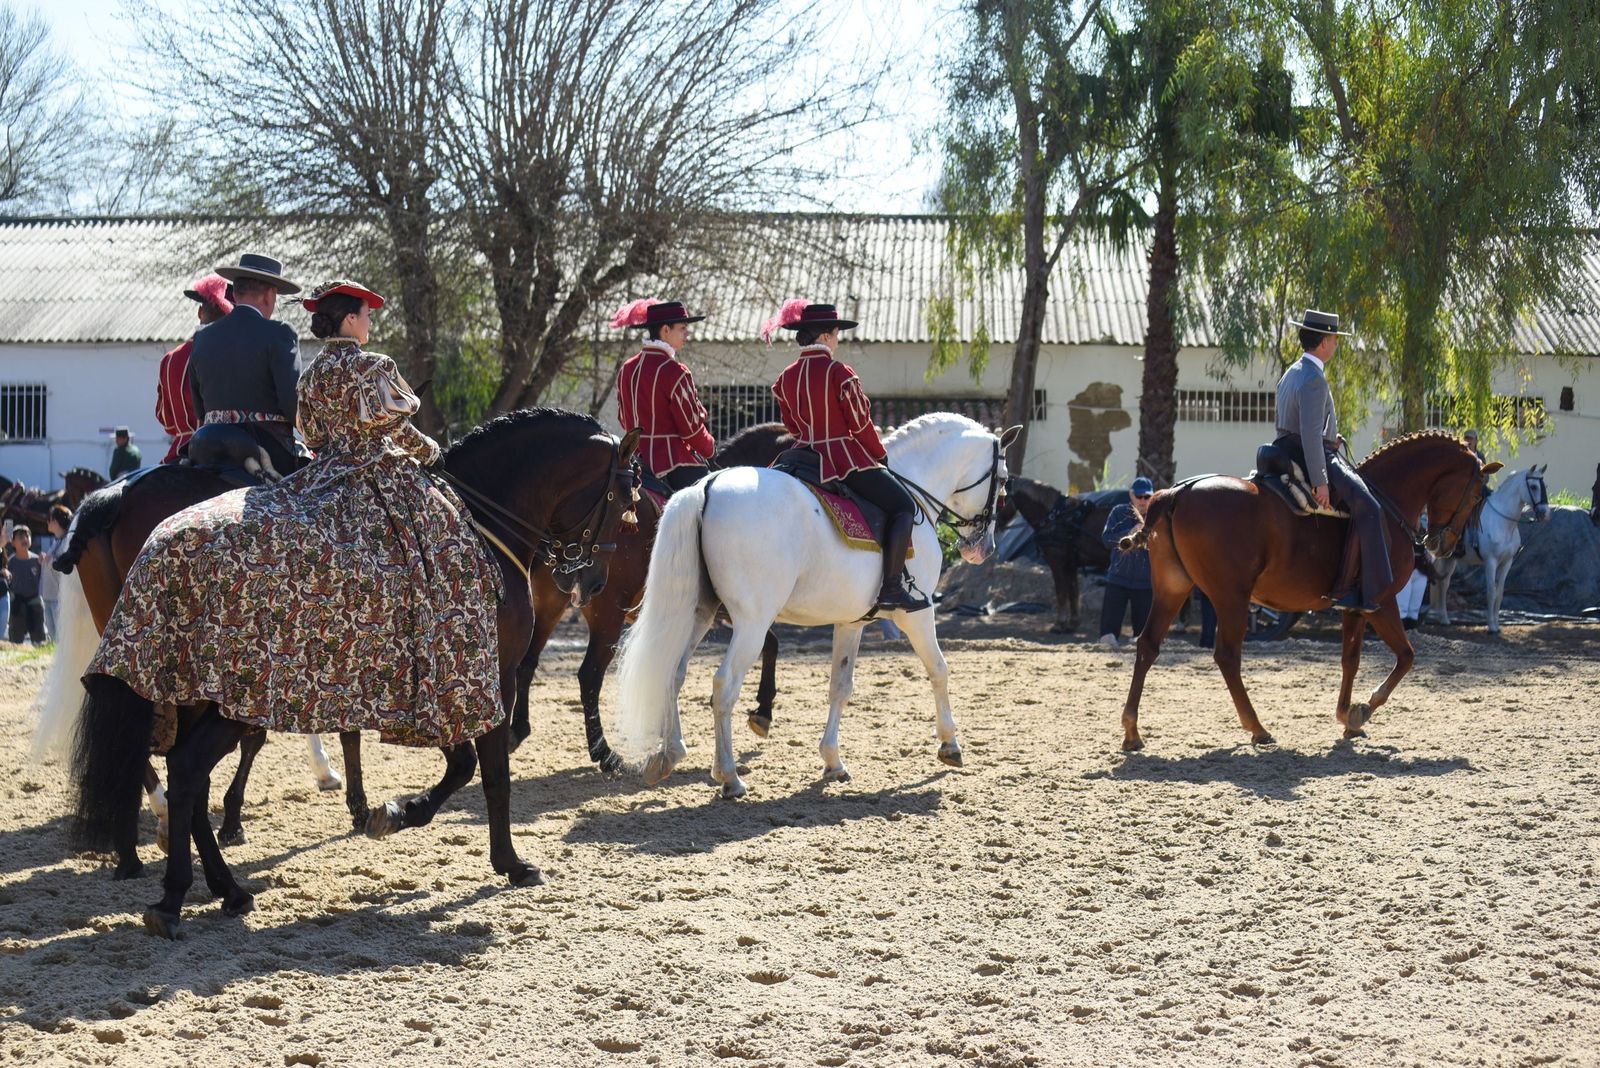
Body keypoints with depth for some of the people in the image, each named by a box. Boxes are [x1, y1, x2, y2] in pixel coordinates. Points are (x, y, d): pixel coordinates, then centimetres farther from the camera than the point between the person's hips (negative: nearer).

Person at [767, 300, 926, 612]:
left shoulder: (785, 378, 8)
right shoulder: (840, 373, -12)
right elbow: (861, 425, -10)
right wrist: (881, 456, 5)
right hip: (848, 461, -7)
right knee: (904, 506, 1)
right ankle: (892, 587, -10)